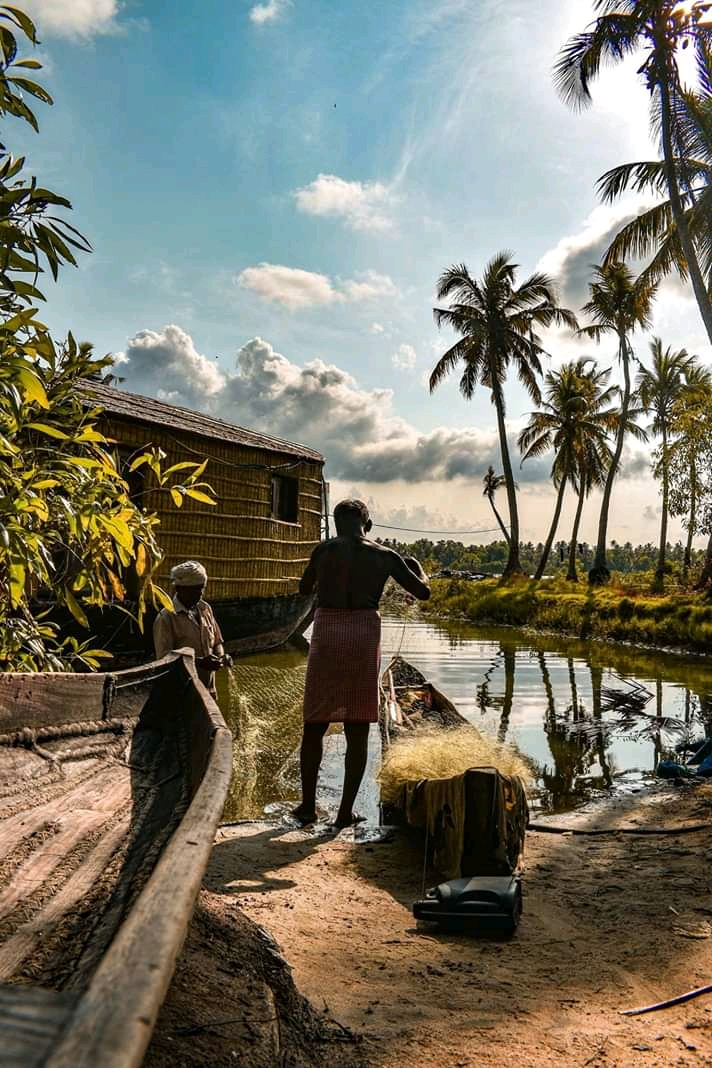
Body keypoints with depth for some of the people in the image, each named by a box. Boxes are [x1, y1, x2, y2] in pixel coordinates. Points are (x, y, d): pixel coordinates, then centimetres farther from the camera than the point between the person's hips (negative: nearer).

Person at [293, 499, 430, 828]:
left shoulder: (324, 549, 2)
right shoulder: (385, 556, 2)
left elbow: (304, 587, 18)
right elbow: (423, 592, 10)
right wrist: (418, 568, 30)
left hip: (326, 633, 0)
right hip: (364, 635, 0)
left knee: (314, 725, 14)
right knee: (357, 729, 9)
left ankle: (308, 805, 19)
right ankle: (346, 810, 12)